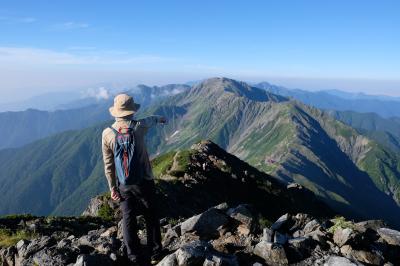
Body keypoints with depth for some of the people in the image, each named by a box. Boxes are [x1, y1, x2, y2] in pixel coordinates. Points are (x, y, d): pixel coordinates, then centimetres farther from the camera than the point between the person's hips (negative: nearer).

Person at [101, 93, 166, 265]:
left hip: (123, 185, 1)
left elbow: (108, 165, -3)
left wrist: (112, 188, 5)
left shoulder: (107, 134, -8)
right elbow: (151, 120, 16)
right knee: (151, 216, 15)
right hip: (144, 181, -1)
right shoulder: (138, 127, -10)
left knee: (128, 219, 11)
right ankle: (154, 252, 28)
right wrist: (159, 118, 39)